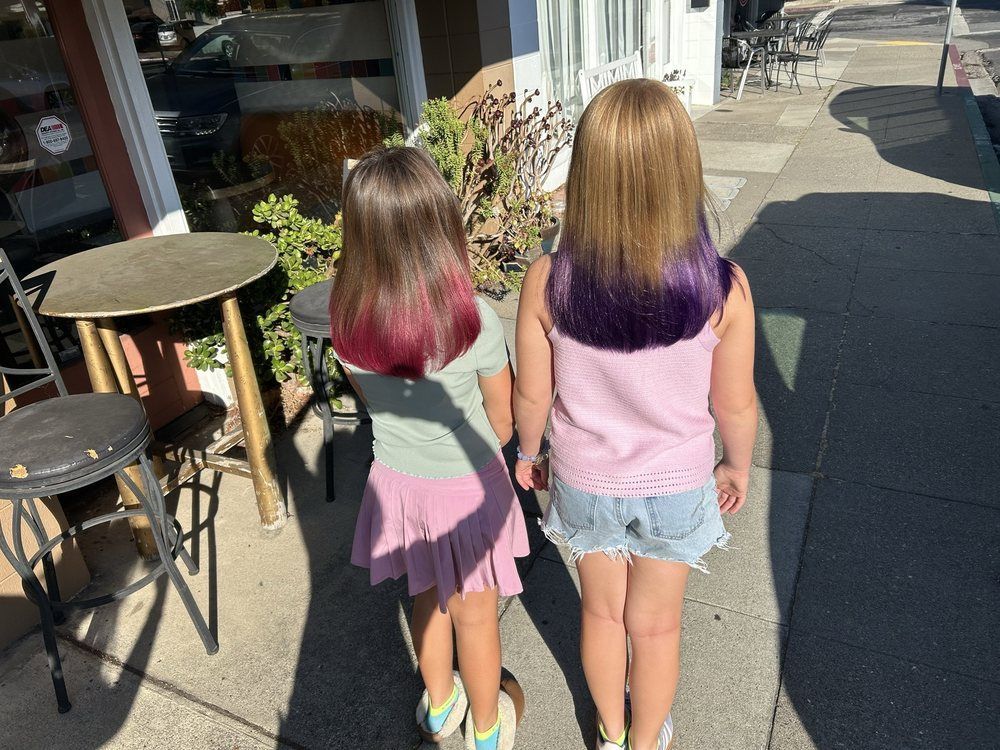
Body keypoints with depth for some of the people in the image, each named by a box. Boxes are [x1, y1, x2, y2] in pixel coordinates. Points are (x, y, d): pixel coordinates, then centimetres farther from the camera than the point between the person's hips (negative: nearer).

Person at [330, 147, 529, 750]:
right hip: (467, 486, -3)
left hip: (396, 481, 4)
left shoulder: (348, 321, -16)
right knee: (474, 615, 19)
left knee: (429, 598, 27)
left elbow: (373, 400, 1)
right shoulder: (474, 319, -27)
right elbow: (503, 423, -13)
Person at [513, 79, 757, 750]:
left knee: (602, 611, 27)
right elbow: (736, 404, -12)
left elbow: (532, 393, -11)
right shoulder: (723, 288, -26)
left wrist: (528, 451, 10)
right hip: (676, 487, 0)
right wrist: (738, 465, 9)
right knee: (656, 624, 24)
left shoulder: (547, 282, -25)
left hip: (584, 483, 1)